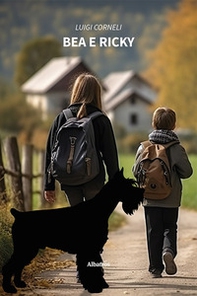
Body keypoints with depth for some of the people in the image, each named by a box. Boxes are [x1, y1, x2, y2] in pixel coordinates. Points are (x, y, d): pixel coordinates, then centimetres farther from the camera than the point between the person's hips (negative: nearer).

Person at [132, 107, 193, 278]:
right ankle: (168, 251, -15)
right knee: (170, 227, 13)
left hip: (150, 199, 1)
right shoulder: (177, 148, -8)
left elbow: (136, 172, 0)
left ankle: (155, 267, 7)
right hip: (171, 200, -1)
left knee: (153, 232, 7)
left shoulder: (144, 148, -4)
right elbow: (187, 172, -5)